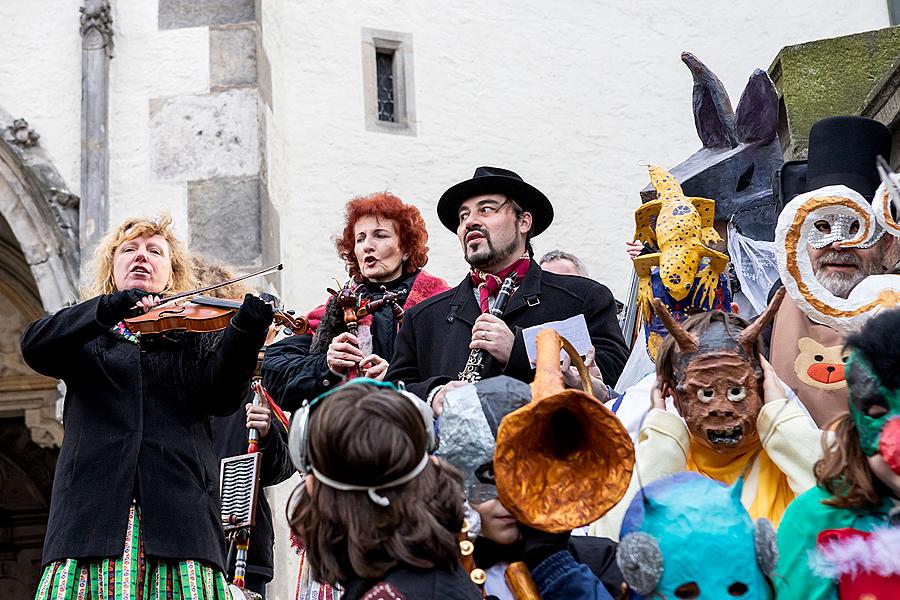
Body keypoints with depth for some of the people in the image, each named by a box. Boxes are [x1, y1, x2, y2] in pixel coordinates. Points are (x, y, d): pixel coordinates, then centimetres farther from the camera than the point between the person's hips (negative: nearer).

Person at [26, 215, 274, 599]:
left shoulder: (198, 334, 18)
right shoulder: (87, 334, 20)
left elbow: (222, 398, -1)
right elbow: (35, 347, -2)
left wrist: (246, 330, -18)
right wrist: (111, 307, -16)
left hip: (178, 510, 0)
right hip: (93, 506, 1)